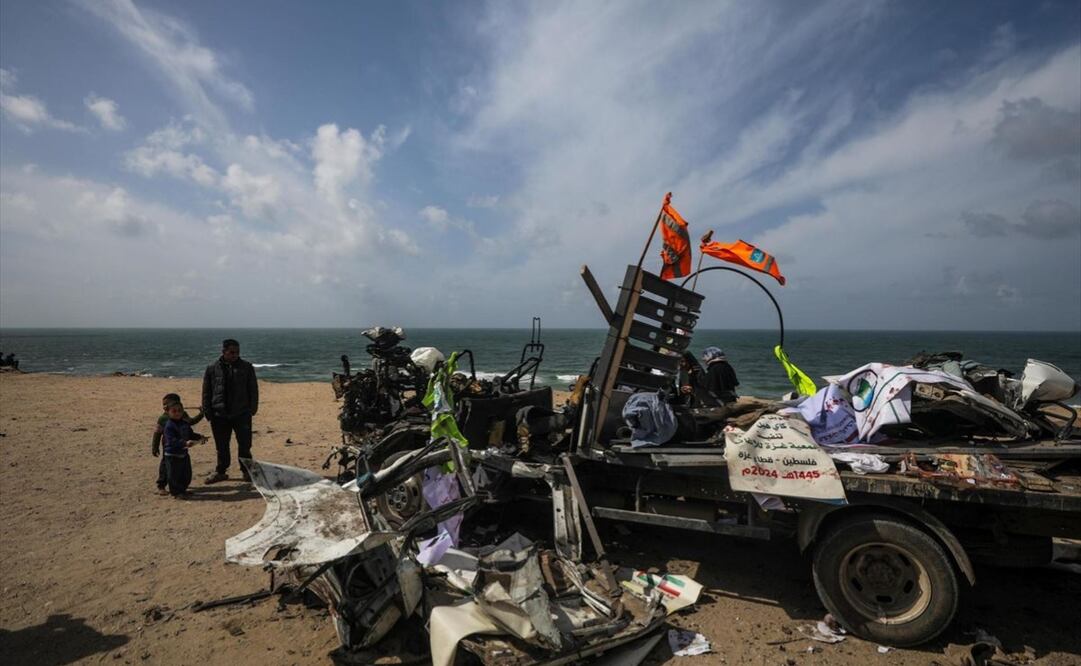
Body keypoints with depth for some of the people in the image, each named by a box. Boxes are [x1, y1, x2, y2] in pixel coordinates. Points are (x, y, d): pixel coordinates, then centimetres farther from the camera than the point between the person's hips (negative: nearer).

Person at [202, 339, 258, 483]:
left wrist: (253, 408, 0)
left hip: (242, 414, -1)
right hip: (220, 415, 1)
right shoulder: (212, 369, 3)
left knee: (245, 445, 2)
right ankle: (220, 471, 26)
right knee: (221, 446, 11)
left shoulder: (246, 367, 2)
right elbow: (206, 392, 7)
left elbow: (253, 389, 5)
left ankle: (246, 471, 16)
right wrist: (207, 412, 2)